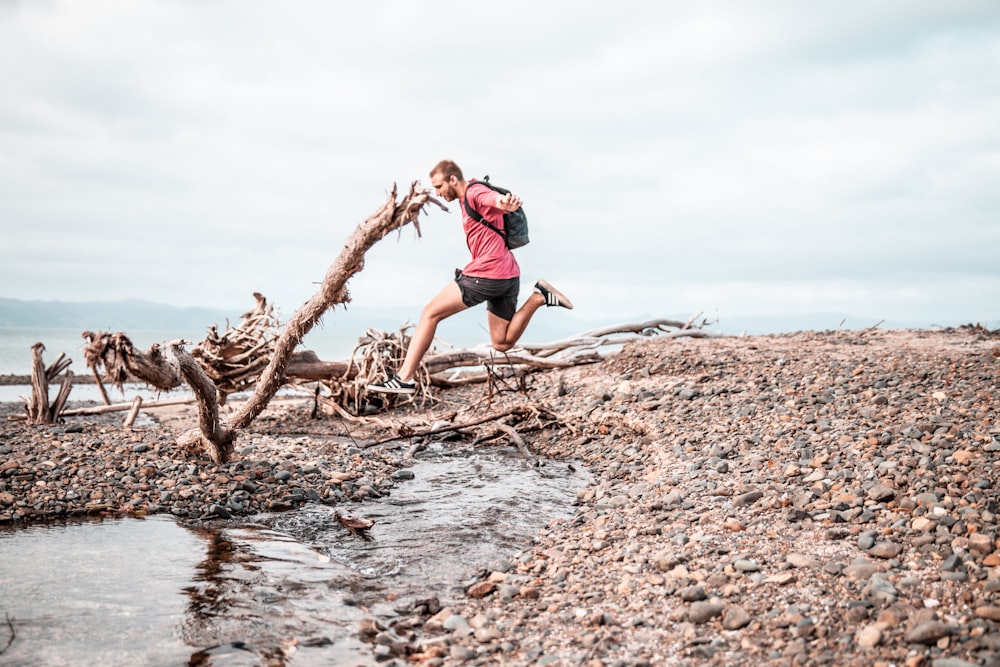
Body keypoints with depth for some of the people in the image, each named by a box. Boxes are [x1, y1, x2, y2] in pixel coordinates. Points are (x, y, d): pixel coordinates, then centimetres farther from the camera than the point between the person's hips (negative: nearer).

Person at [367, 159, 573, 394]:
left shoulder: (475, 193, -9)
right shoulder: (468, 199, 22)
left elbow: (495, 199, -34)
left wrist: (506, 202, -57)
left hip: (486, 273, -10)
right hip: (508, 276, 10)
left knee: (430, 313, -2)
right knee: (502, 343, 14)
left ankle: (405, 378, -4)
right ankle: (539, 297, 3)